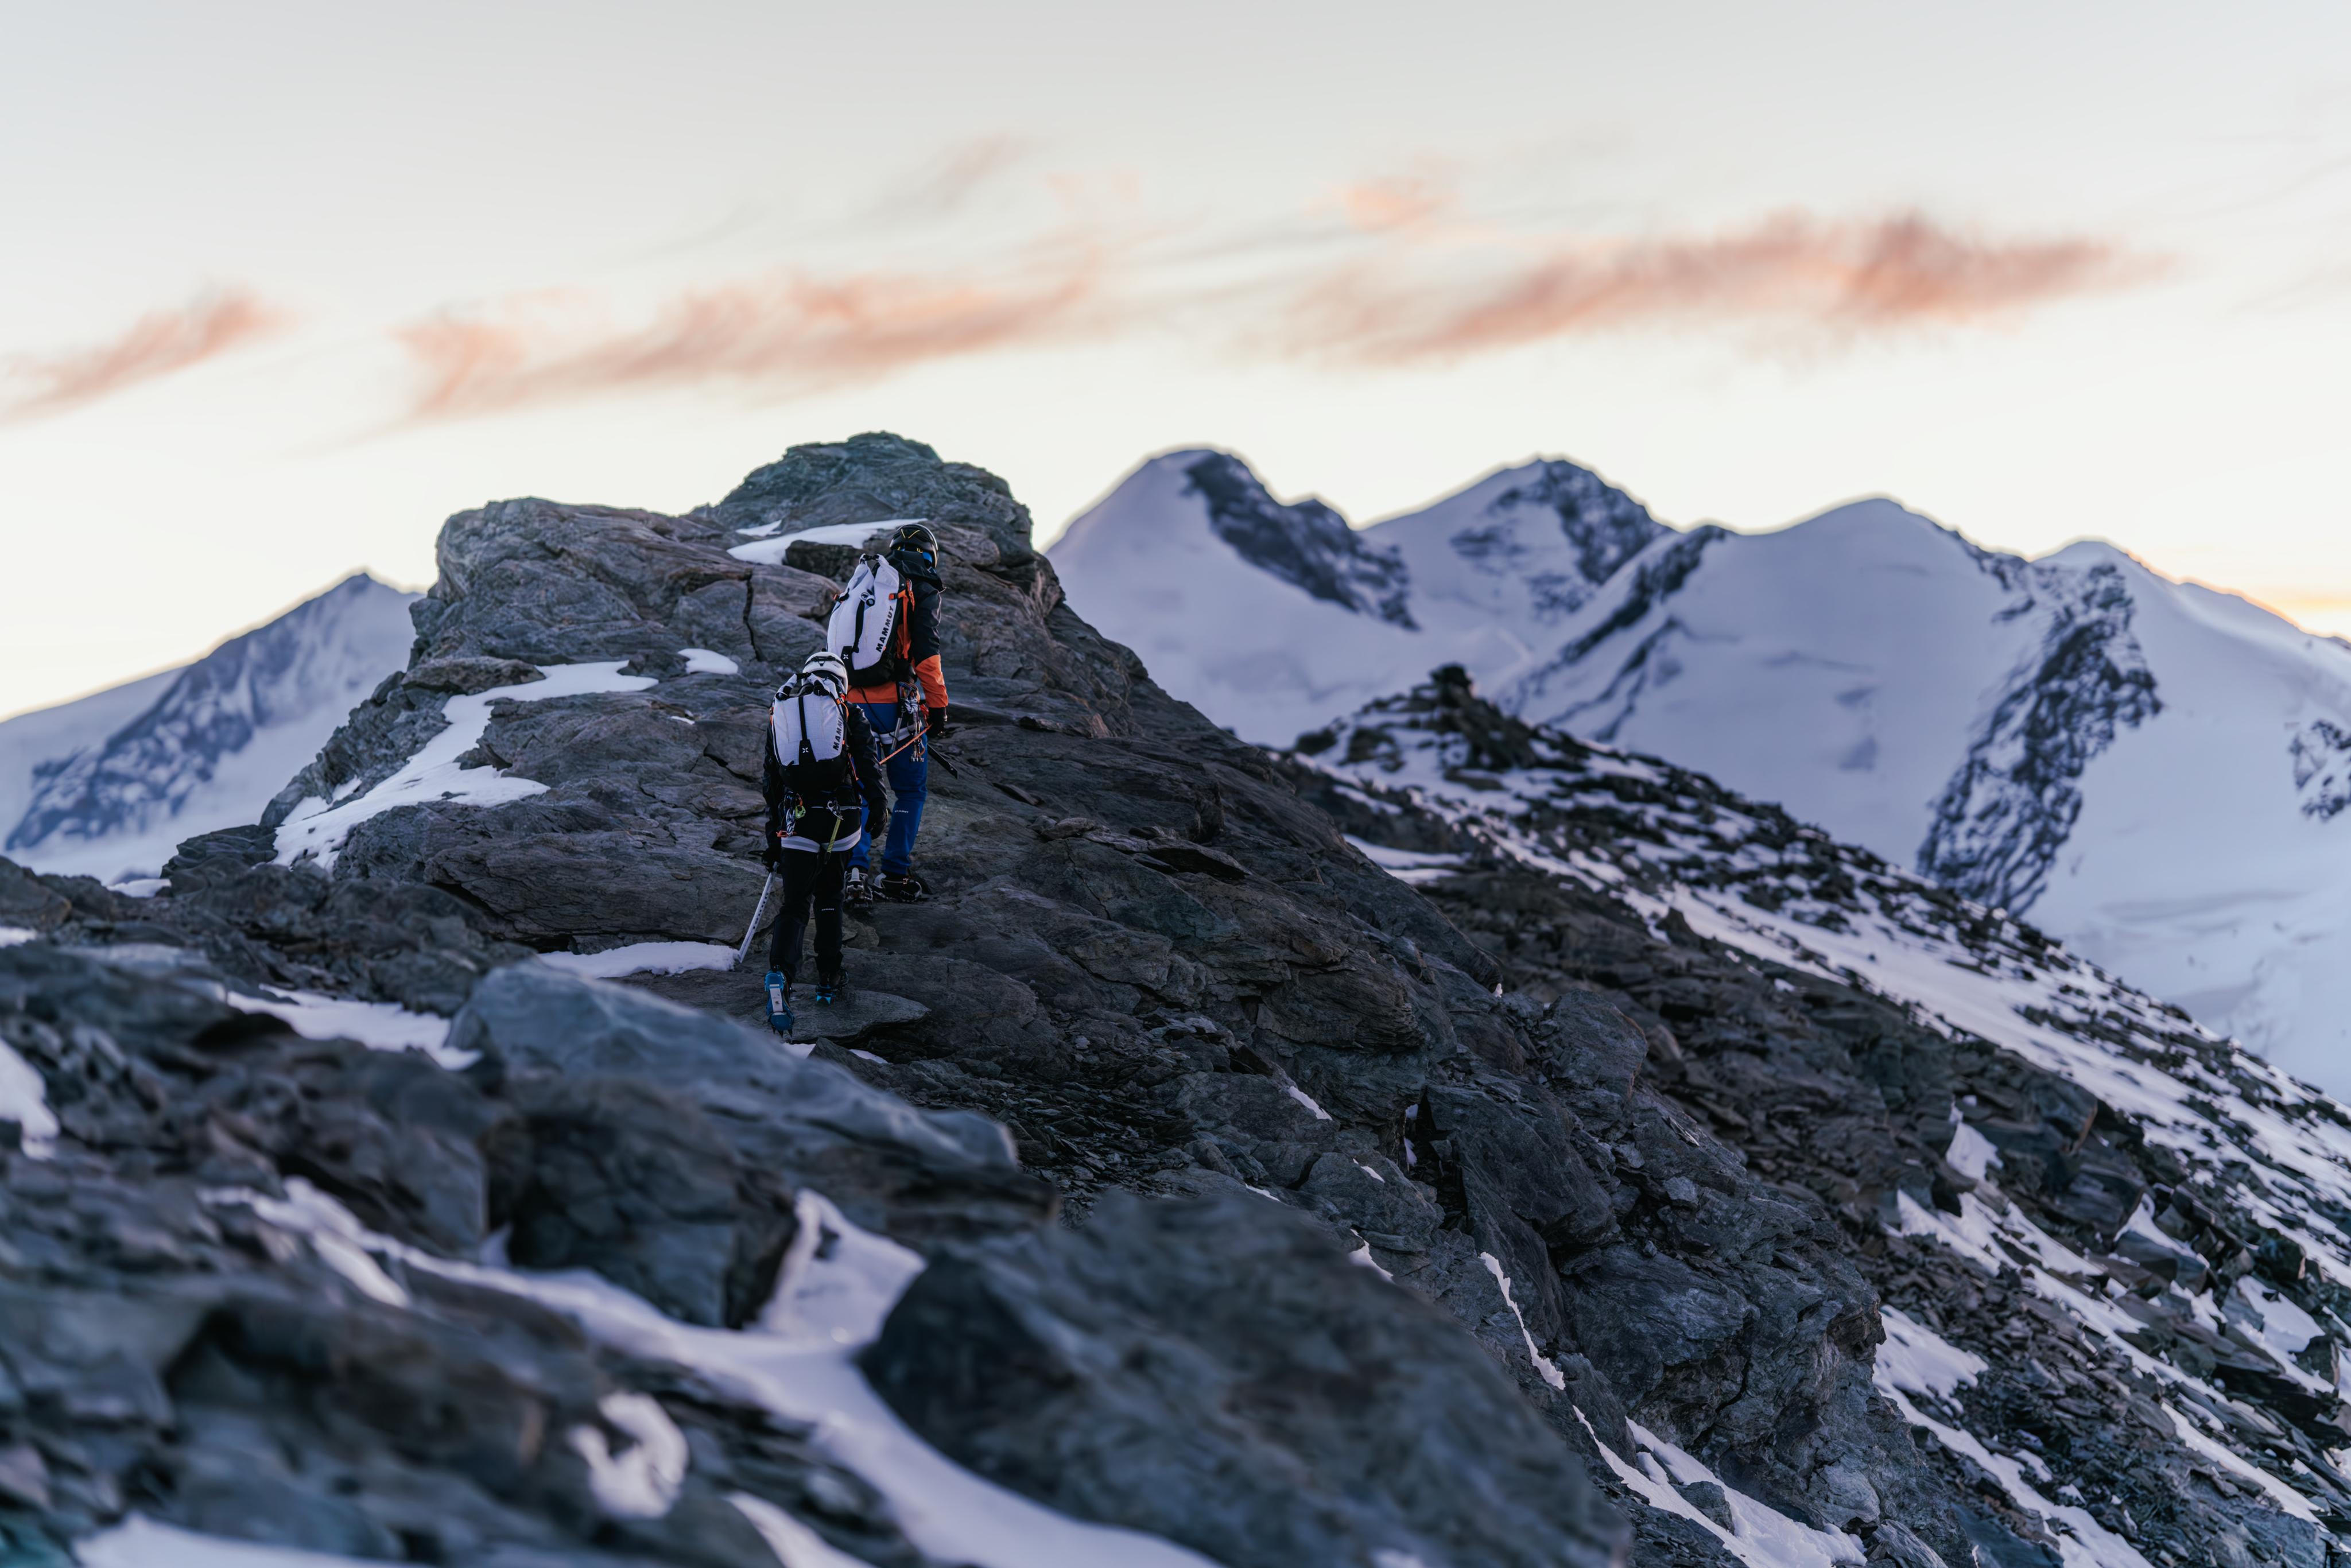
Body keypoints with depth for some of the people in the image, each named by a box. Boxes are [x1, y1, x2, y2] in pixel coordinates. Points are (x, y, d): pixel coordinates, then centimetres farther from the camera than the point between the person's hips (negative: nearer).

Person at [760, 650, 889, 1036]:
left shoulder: (778, 714, 19)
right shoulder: (848, 710, 9)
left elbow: (771, 784, 20)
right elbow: (866, 762, -2)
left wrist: (773, 841, 24)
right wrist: (877, 804, 8)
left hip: (797, 824, 1)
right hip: (841, 818, -1)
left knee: (795, 903, 3)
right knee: (829, 896, 19)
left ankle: (780, 973, -23)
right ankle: (829, 981, 22)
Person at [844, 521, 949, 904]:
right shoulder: (922, 587, -2)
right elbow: (926, 651, -12)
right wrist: (938, 706, -6)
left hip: (854, 701, 5)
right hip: (897, 702, -5)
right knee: (911, 790, 7)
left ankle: (857, 871, 2)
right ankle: (896, 876, 5)